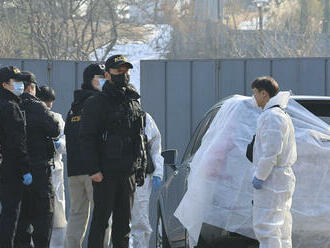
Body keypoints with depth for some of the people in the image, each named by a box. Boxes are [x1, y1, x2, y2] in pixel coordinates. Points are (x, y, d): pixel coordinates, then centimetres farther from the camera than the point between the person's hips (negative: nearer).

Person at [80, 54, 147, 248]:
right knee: (100, 220, -5)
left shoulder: (134, 103, 16)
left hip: (129, 172, 6)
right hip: (105, 173, -6)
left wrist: (142, 168, 15)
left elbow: (141, 138, 22)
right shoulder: (97, 104, -4)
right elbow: (87, 138, -10)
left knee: (124, 222, 9)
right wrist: (93, 169, -17)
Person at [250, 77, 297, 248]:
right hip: (284, 178, 11)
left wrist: (259, 176, -17)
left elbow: (271, 152, -23)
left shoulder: (271, 116, -16)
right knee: (282, 228, 14)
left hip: (272, 181, -11)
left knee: (266, 227, -10)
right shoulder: (283, 115, 17)